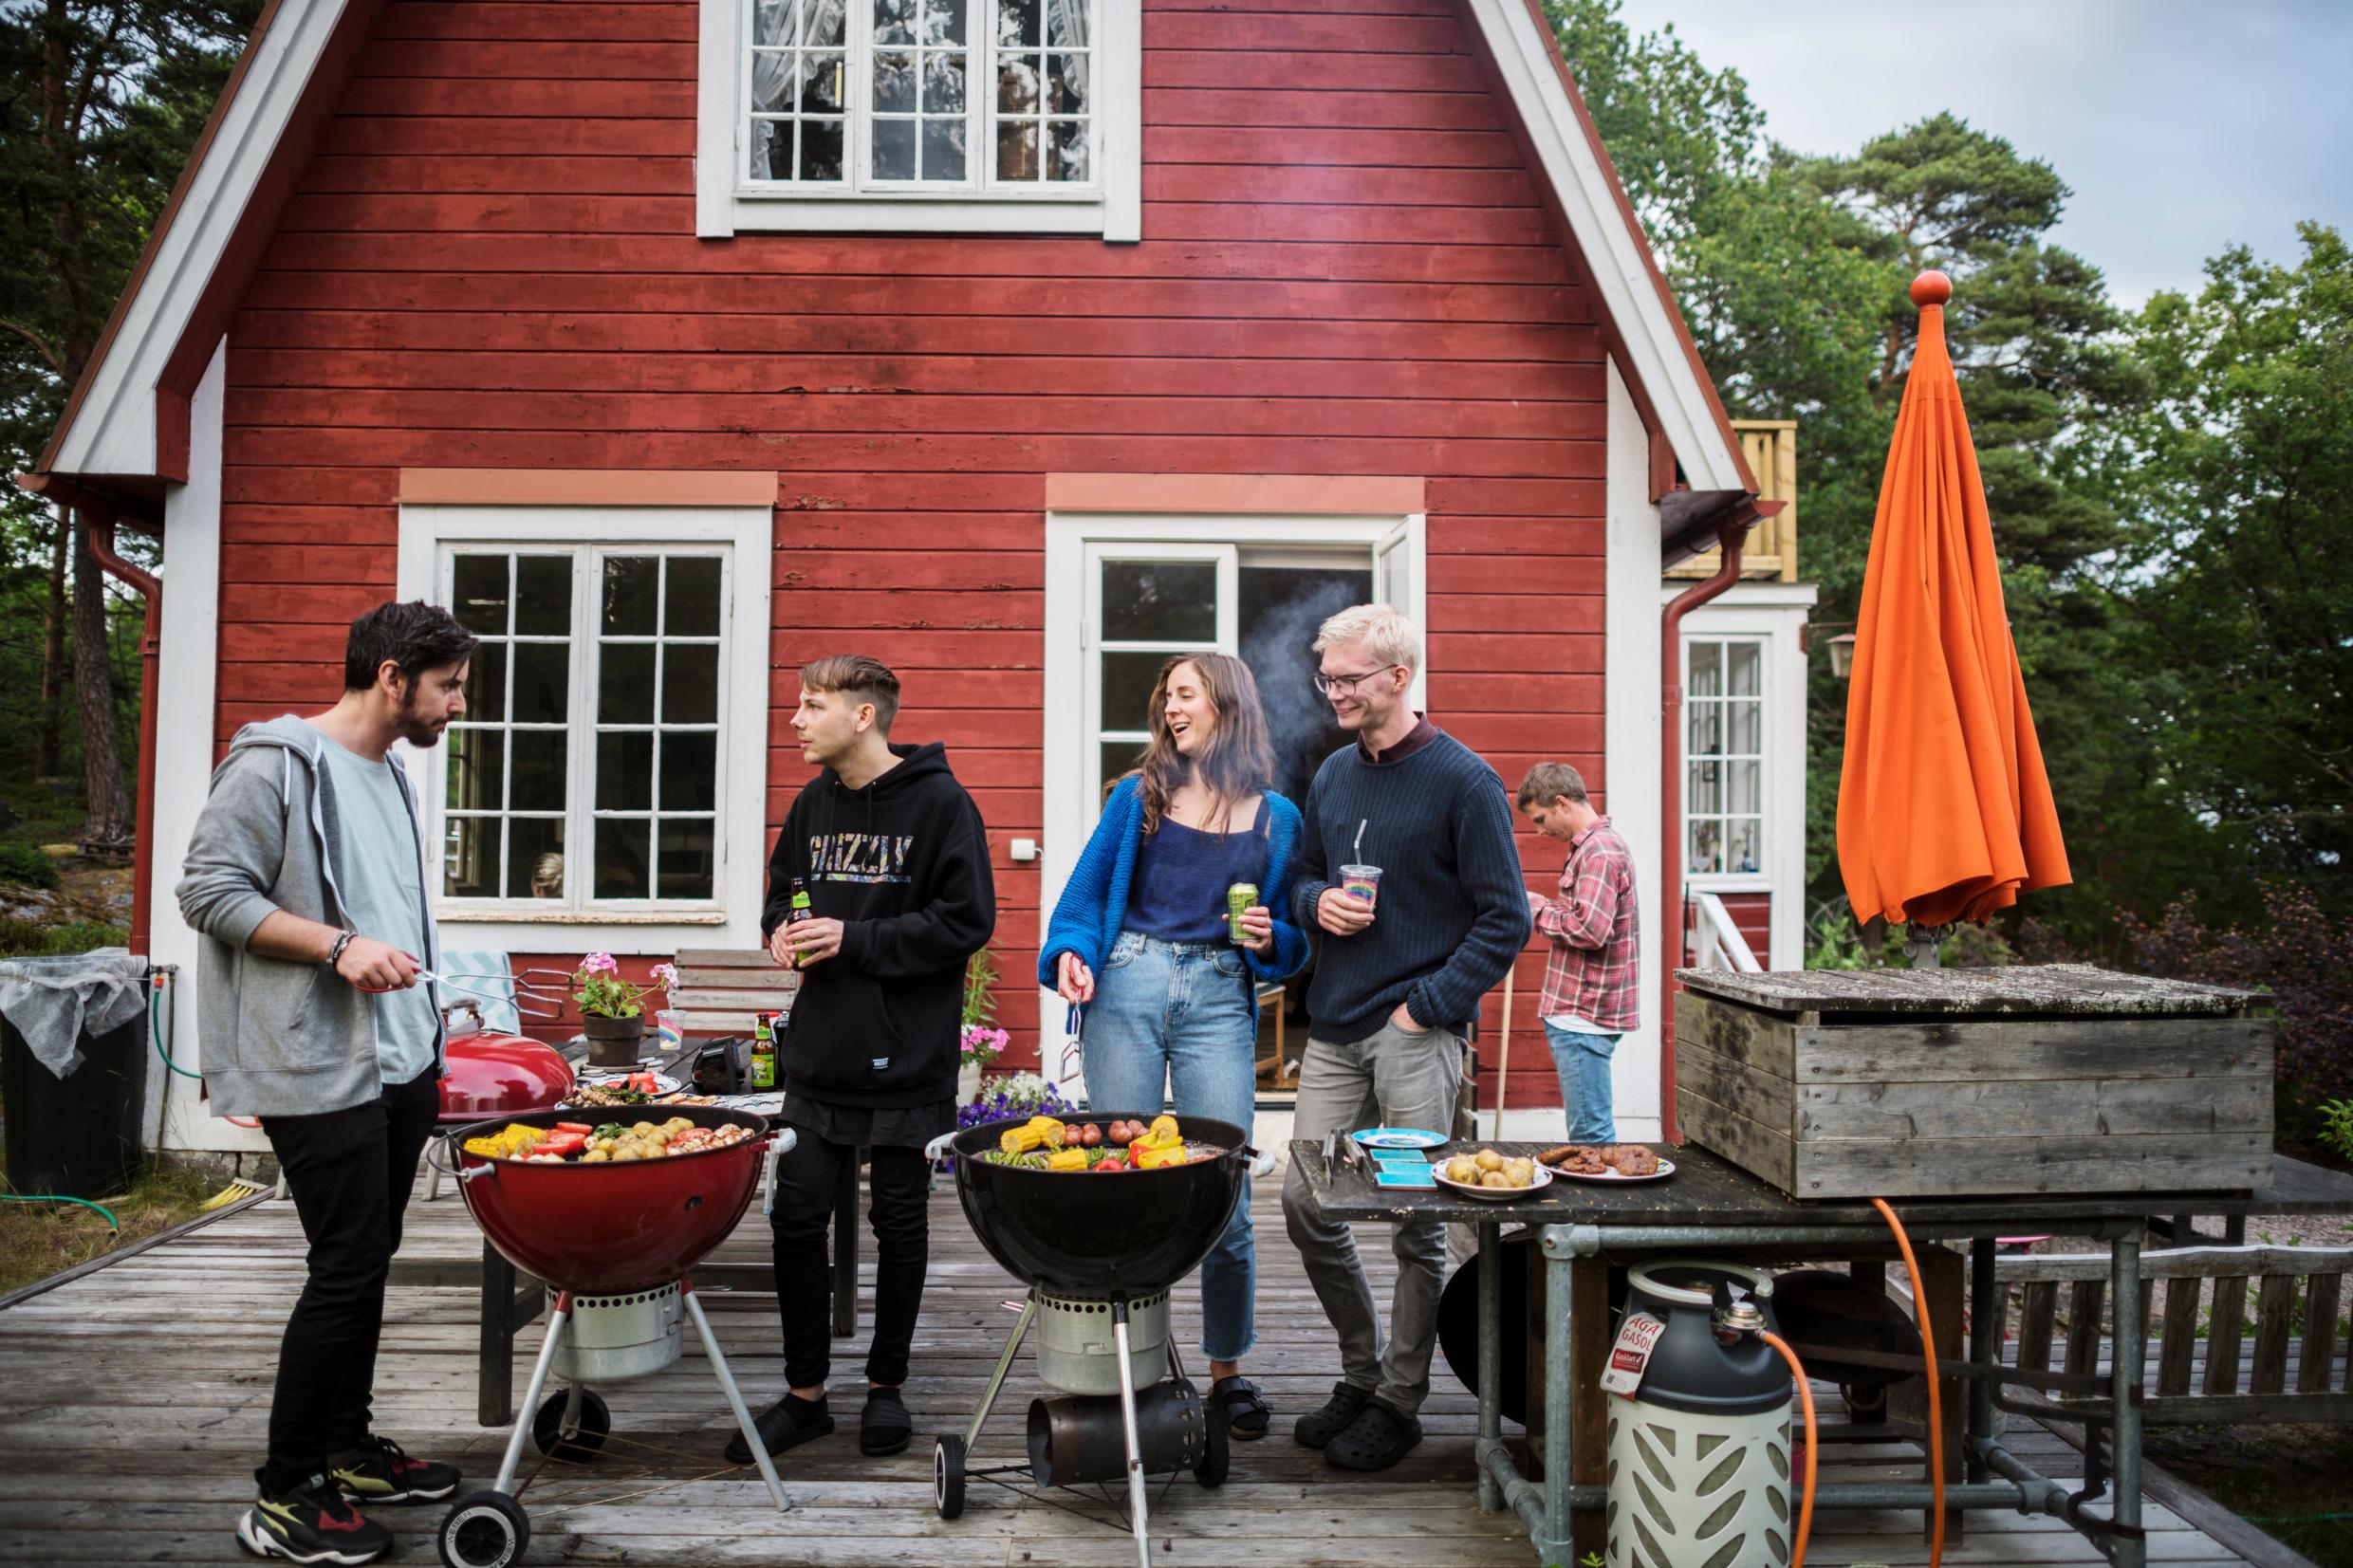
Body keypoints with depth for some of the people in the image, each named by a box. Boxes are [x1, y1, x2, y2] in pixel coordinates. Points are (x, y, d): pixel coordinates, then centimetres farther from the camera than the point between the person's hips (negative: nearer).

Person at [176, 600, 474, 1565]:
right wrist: (337, 946, -22)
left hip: (401, 1066, 8)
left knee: (369, 1263, 15)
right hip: (321, 1075, -8)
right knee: (346, 1270, -5)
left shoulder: (389, 776, 16)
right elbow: (208, 890, -14)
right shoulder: (276, 763, -10)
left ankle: (347, 1448, 29)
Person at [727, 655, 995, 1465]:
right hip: (819, 1051, 5)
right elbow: (782, 890, 21)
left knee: (900, 1221, 8)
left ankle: (886, 1384, 25)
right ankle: (805, 1392, 19)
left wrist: (856, 938, -17)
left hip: (909, 1057, -5)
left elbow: (967, 921, -14)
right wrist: (784, 930, -2)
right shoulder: (814, 802, 9)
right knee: (797, 1216, 5)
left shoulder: (939, 802, -9)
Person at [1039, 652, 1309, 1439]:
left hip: (1219, 1000, 0)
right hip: (1127, 989, 1)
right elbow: (1087, 889, 9)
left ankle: (1228, 1370, 17)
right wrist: (1074, 952, -8)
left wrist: (1270, 940, -7)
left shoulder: (1277, 818, 10)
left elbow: (1294, 938, 14)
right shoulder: (1139, 795, 10)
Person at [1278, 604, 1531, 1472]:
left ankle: (1400, 1401, 19)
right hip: (1334, 1028, 6)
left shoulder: (1463, 780, -7)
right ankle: (1361, 1373, 25)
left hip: (1417, 1034, -6)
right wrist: (1316, 902, -1)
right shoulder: (1333, 774, 12)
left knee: (1415, 1222, 3)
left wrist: (1428, 1005, -14)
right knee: (1305, 1204, 6)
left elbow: (1505, 919, -8)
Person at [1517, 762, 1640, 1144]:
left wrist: (1538, 909, -11)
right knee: (1593, 1128, 14)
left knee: (1590, 1136, -7)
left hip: (1584, 1015, -11)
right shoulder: (1595, 845, 18)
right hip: (1579, 1012, 11)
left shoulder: (1599, 851, -16)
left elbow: (1590, 930, -25)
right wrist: (1541, 906, 11)